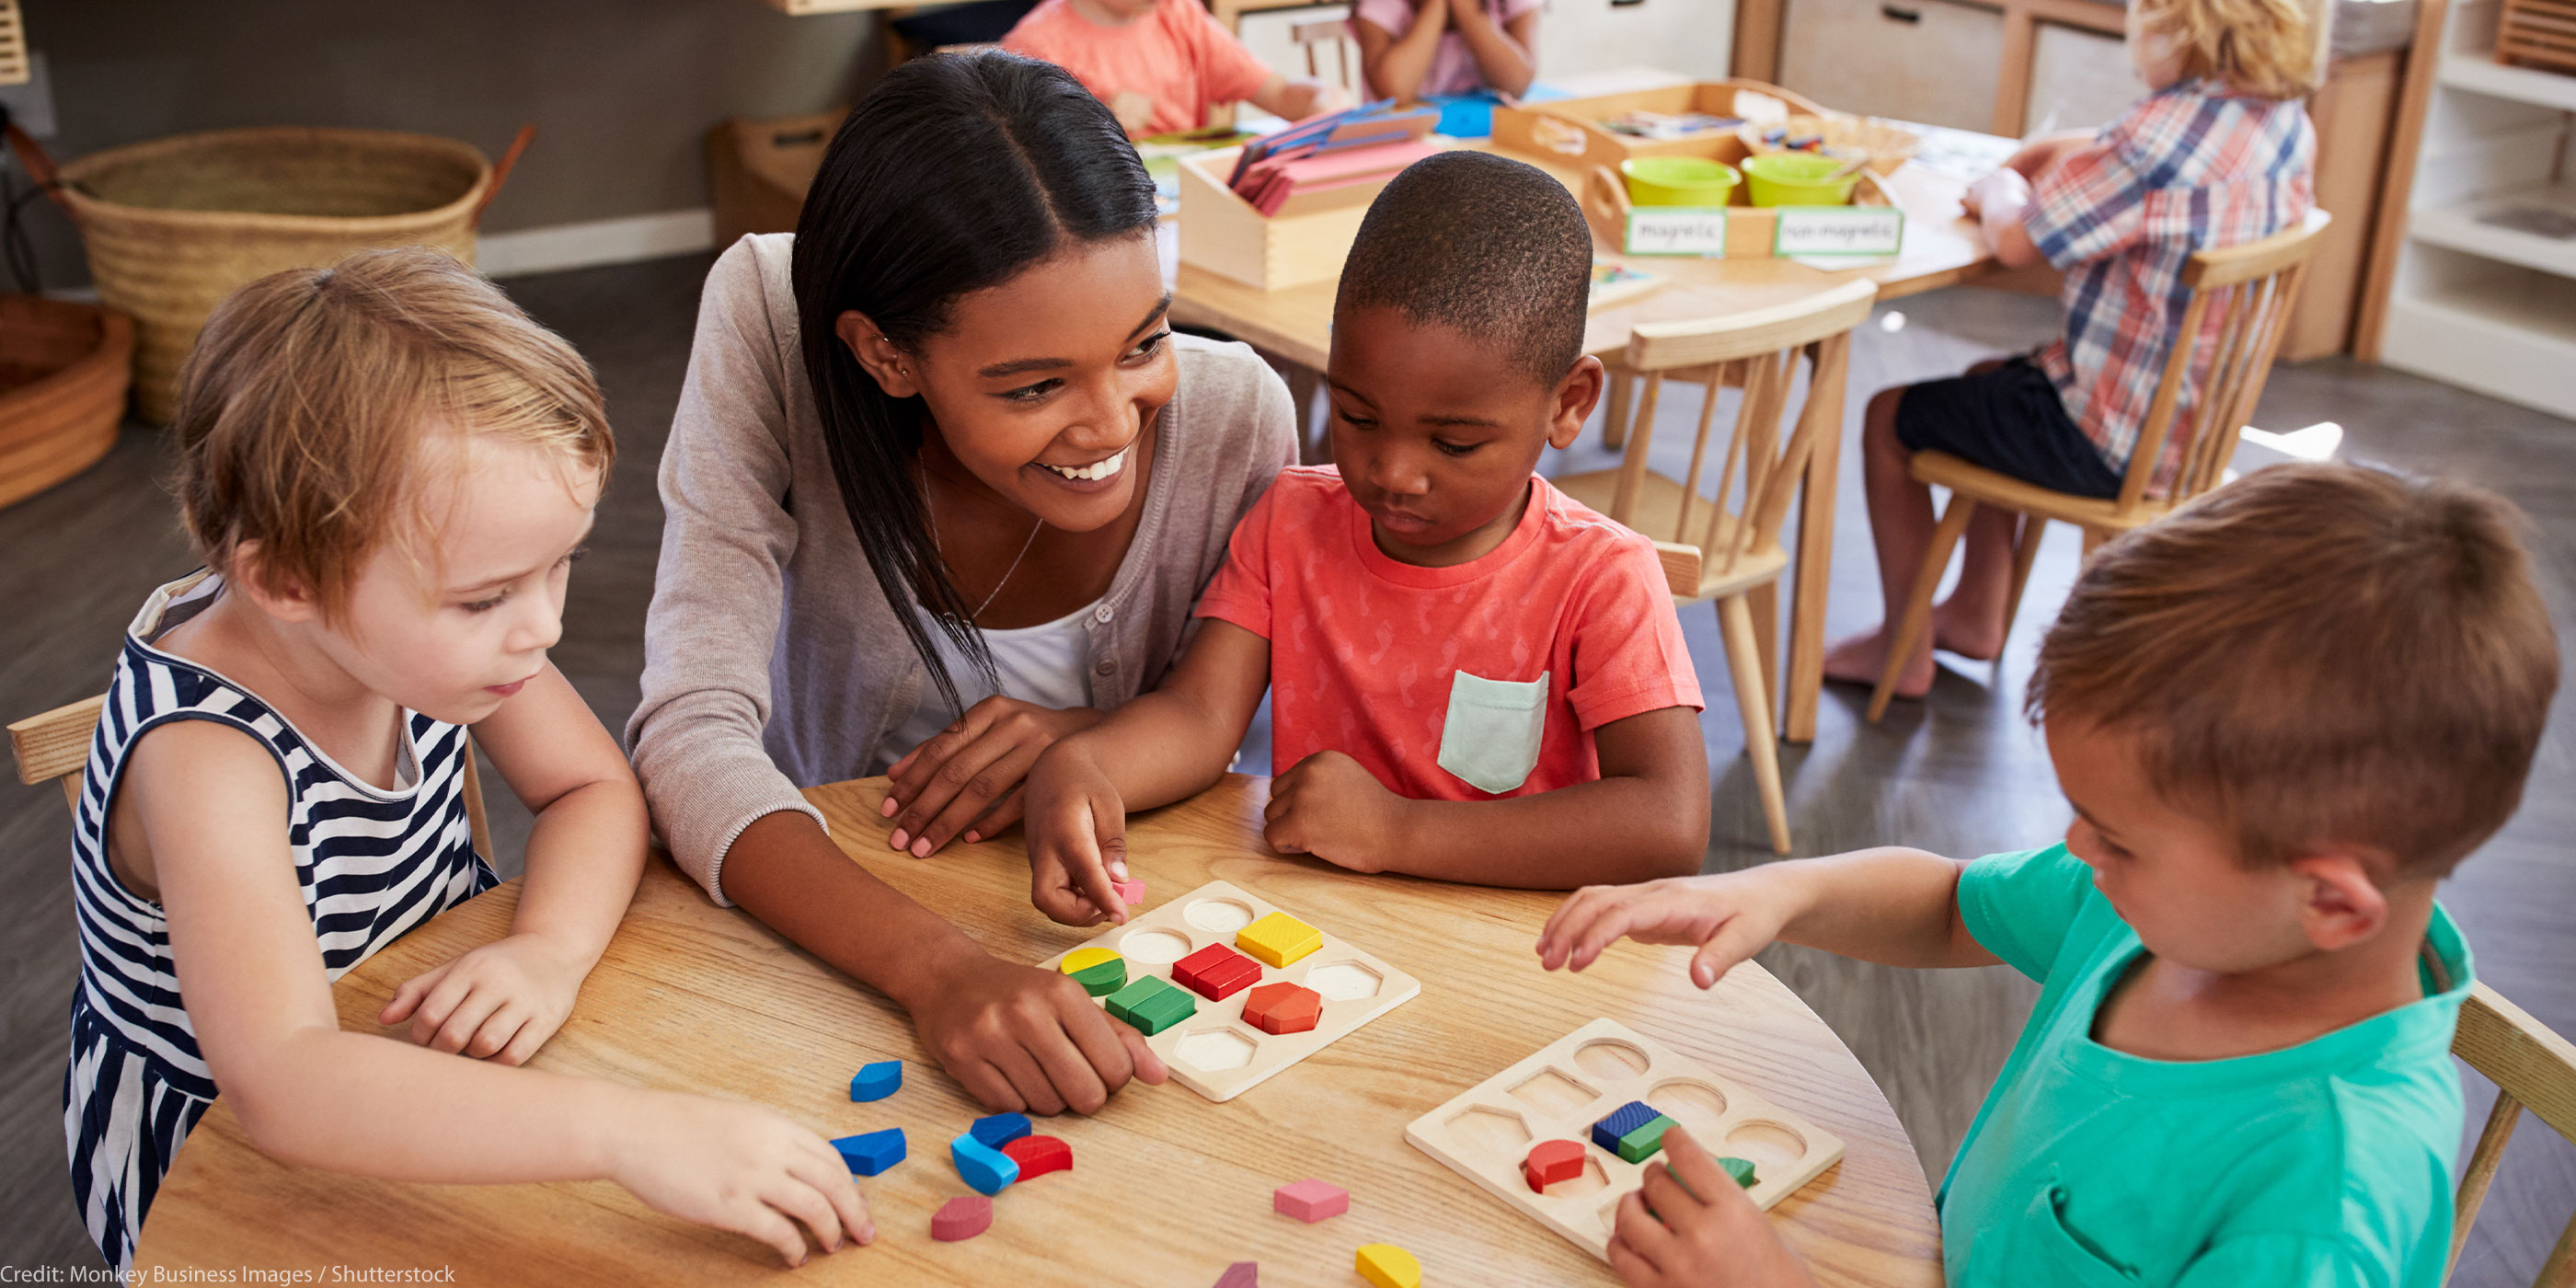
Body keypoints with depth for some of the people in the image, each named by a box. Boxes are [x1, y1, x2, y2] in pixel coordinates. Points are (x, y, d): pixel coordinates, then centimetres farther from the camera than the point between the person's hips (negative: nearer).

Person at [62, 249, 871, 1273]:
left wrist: (549, 950, -24)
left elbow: (594, 789, -3)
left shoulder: (417, 625, -15)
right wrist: (626, 1133, -53)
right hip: (217, 1165, -5)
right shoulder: (206, 755, -33)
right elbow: (279, 1084, -43)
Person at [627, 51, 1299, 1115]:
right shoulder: (768, 327, -21)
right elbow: (694, 731, -25)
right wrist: (939, 970, -41)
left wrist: (1100, 740, -22)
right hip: (829, 935, 0)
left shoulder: (1234, 417, -17)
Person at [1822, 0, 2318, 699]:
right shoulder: (2289, 120, -1)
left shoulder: (2171, 131, -29)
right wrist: (2062, 154, 3)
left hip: (2110, 441, -9)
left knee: (1889, 418, 9)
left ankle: (1903, 648, 20)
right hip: (2195, 420, 9)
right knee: (1990, 380, 32)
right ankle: (1976, 613, 38)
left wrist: (2000, 193, -1)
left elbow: (2015, 241, -22)